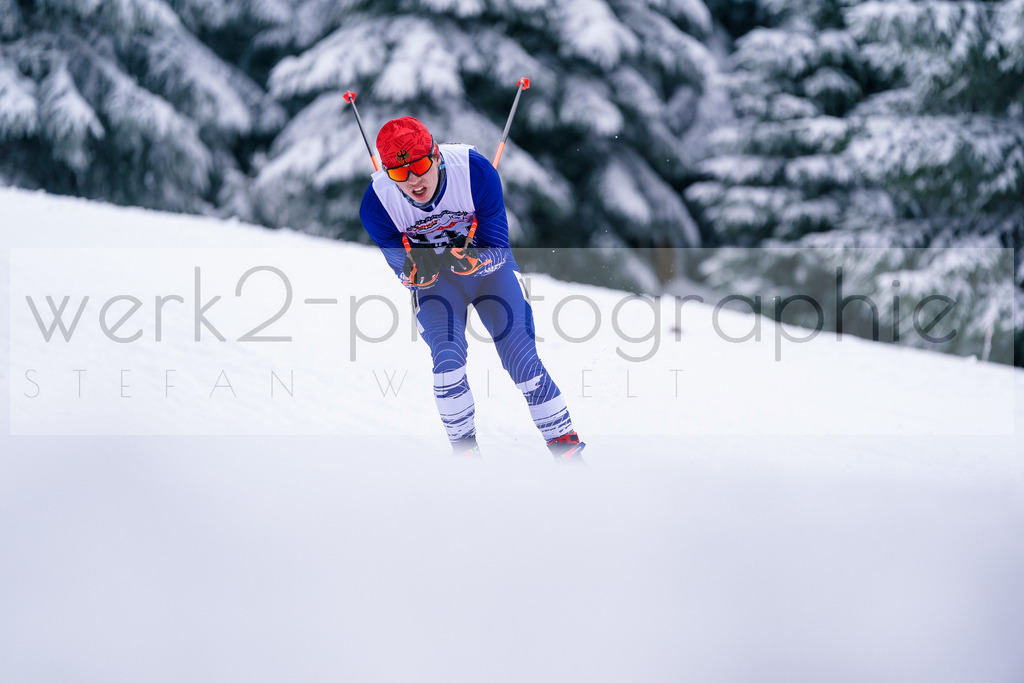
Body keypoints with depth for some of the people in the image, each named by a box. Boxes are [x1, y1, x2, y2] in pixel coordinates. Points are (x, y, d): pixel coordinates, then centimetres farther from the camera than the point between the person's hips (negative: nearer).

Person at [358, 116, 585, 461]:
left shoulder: (475, 170, -31)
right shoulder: (377, 205, -27)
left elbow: (499, 248, -23)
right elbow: (402, 268, -15)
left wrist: (474, 261, -45)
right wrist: (417, 272, -39)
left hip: (490, 267, 0)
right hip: (435, 281, 0)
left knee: (522, 361, -10)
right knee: (447, 360, -21)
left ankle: (568, 450, 2)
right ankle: (465, 453, -3)